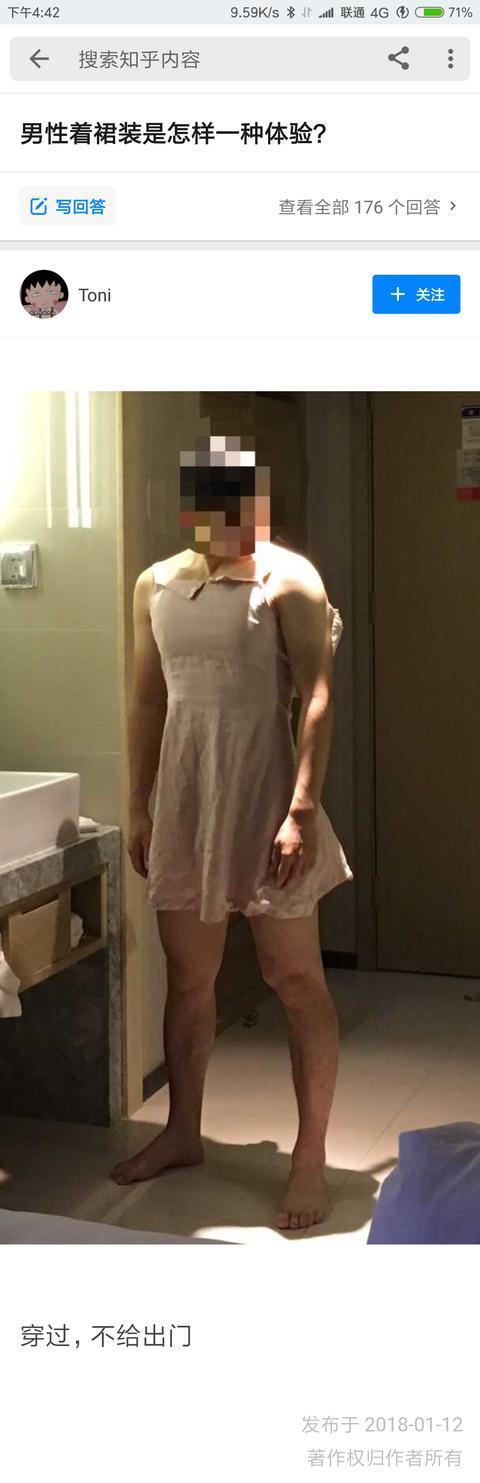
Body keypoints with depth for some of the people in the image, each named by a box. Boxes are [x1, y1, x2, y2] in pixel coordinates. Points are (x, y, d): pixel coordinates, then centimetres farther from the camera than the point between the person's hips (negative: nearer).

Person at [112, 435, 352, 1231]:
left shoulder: (289, 579, -8)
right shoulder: (156, 585, 8)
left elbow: (317, 697, -13)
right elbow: (148, 701, 13)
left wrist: (302, 811, -20)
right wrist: (138, 807, 11)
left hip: (264, 800, -5)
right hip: (185, 803, 5)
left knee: (297, 982, 2)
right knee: (188, 979, 15)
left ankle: (311, 1156, 14)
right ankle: (183, 1132, 32)